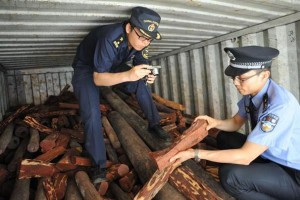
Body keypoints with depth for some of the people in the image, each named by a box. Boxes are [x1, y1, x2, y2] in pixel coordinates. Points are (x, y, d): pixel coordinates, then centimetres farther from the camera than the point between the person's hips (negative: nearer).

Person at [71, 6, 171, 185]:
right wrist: (128, 75, -52)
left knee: (141, 83, -13)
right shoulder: (110, 39, -38)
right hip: (87, 69, -5)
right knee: (92, 113, -24)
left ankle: (154, 124, 4)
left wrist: (148, 75, -30)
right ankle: (100, 164, -13)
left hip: (113, 66, 6)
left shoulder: (140, 39, -18)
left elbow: (142, 65, -6)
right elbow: (98, 78, -37)